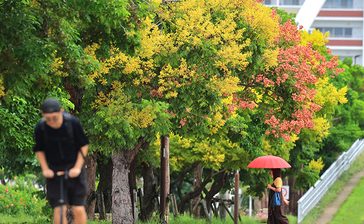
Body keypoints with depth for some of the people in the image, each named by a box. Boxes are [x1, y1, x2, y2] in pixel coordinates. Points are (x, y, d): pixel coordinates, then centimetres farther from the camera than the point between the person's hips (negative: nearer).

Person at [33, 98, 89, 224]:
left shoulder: (73, 122, -15)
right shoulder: (40, 128, -12)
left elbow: (84, 146, -3)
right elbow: (39, 150, 6)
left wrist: (77, 167, -8)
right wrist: (45, 169, -3)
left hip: (73, 170, 0)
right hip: (53, 171, 0)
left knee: (78, 209, -6)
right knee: (59, 209, -9)